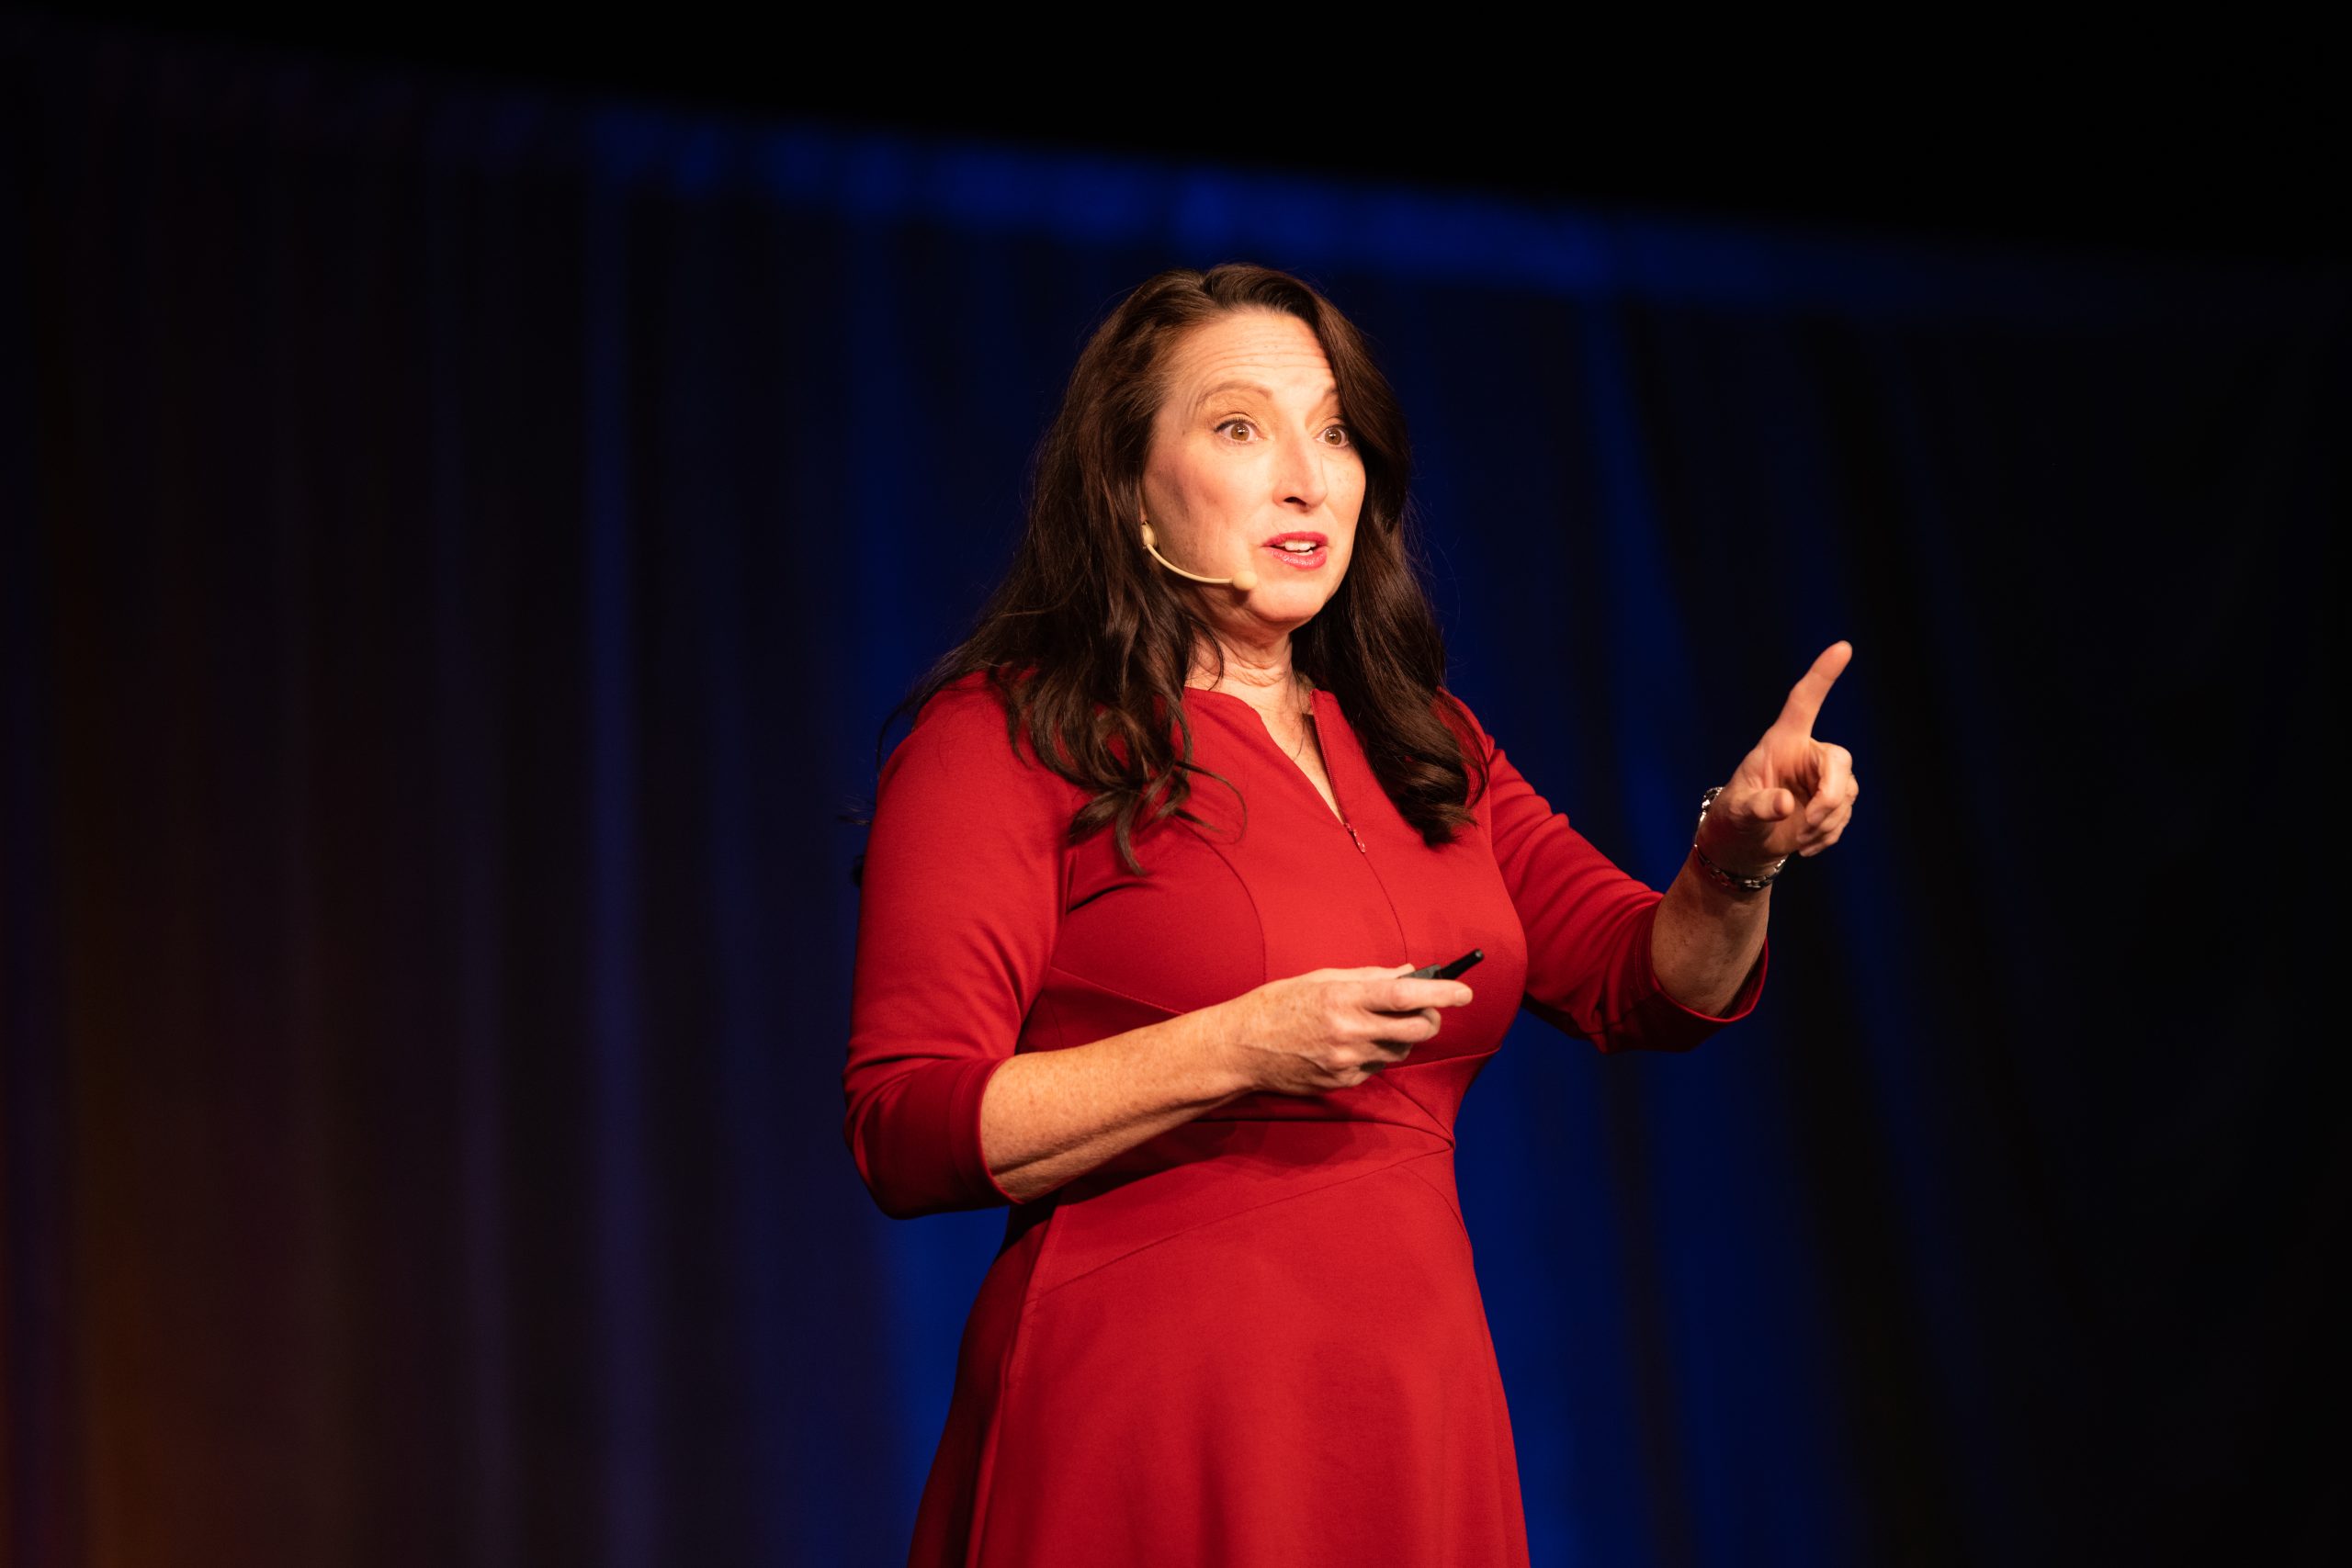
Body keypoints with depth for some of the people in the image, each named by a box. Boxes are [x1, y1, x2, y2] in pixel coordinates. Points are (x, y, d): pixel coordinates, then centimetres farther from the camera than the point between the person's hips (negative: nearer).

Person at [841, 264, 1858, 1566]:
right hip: (1145, 1442, -6)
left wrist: (1735, 863, -11)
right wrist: (1233, 1052, -21)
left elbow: (1651, 984, 10)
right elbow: (907, 1136, -12)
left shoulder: (1424, 748, 16)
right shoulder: (1002, 739, -5)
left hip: (1416, 1421, 6)